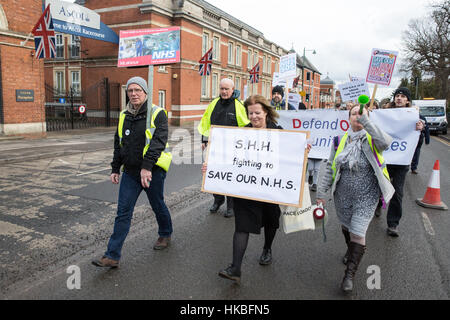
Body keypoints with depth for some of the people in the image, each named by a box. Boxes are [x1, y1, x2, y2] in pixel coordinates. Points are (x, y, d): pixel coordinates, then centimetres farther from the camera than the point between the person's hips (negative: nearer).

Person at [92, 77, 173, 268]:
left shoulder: (157, 114, -8)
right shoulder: (124, 116, 10)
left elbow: (159, 141, -21)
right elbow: (118, 144, 18)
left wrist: (147, 166, -31)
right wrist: (115, 169, 15)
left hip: (153, 171, -4)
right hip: (130, 172, 5)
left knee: (157, 206, 13)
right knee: (123, 212, 2)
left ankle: (165, 234, 41)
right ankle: (112, 256, 6)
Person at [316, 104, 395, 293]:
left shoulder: (371, 139, -9)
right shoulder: (340, 141, -1)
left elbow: (385, 143, -35)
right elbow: (330, 168, 2)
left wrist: (365, 120, -36)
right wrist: (322, 192, 1)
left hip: (366, 196, -3)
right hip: (343, 194, 4)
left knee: (358, 233, -6)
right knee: (346, 226, 21)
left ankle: (350, 275, 9)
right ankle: (351, 250, 54)